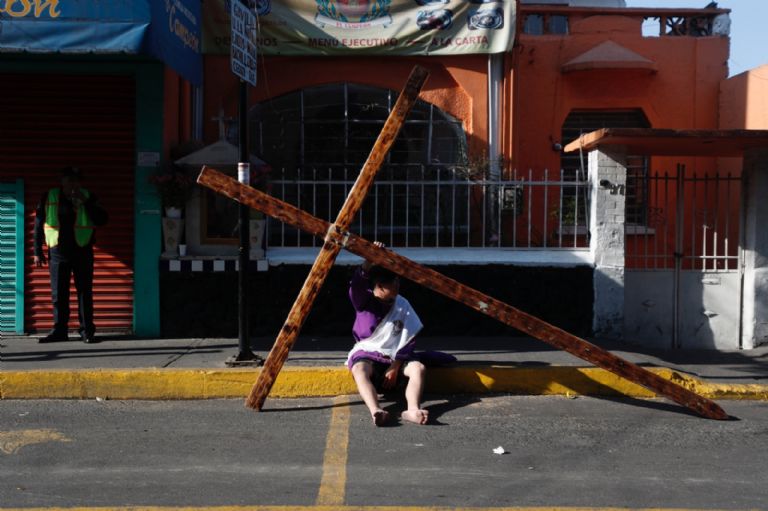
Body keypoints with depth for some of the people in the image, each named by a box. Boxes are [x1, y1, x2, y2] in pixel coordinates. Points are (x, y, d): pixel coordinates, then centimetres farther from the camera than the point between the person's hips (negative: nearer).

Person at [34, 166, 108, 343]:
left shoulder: (88, 197, 4)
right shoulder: (49, 197, 4)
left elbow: (101, 220, -7)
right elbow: (39, 225, 8)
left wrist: (85, 202, -16)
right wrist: (38, 252, 5)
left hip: (82, 252, -1)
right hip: (58, 253, 1)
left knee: (85, 292, 1)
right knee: (58, 294, 4)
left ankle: (87, 330, 7)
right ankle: (59, 330, 13)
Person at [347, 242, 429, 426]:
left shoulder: (402, 305, 2)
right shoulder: (364, 301, -2)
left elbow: (409, 340, -1)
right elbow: (357, 284, -26)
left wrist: (395, 367, -11)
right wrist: (369, 261, -42)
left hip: (394, 357, 2)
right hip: (366, 354, -2)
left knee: (418, 368, -28)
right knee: (359, 370, -37)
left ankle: (413, 410, -51)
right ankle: (375, 411, -61)